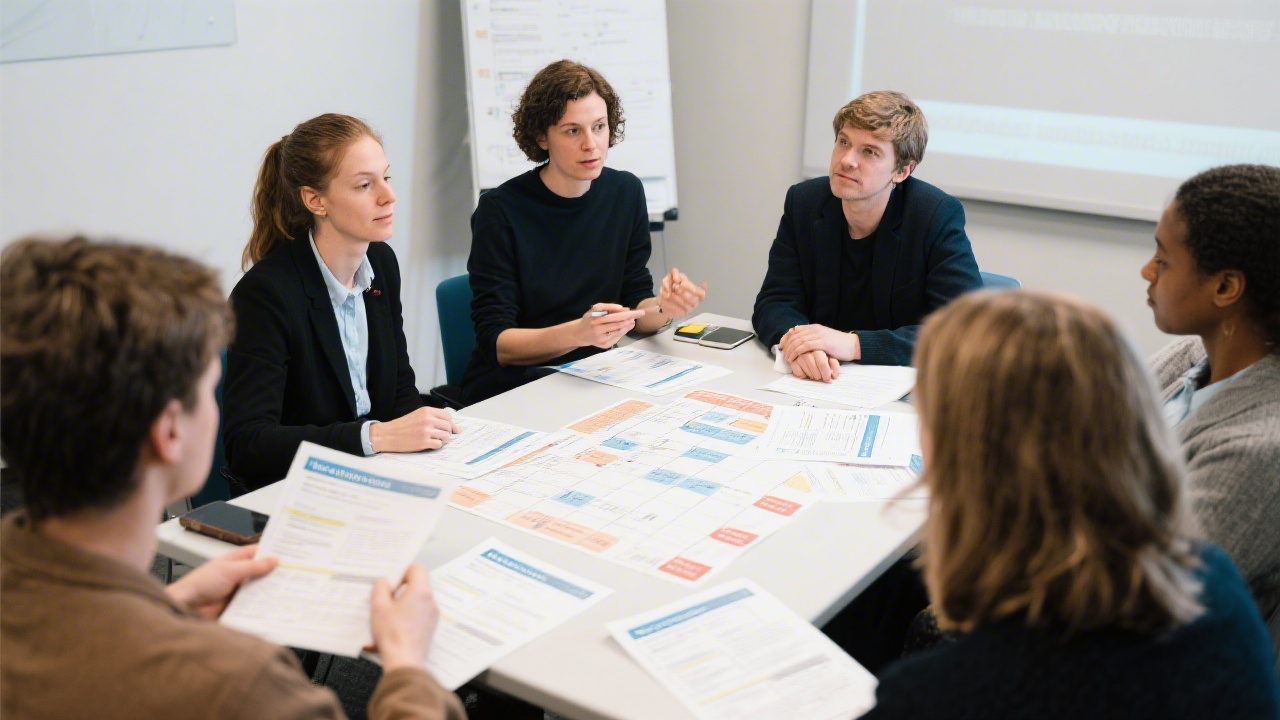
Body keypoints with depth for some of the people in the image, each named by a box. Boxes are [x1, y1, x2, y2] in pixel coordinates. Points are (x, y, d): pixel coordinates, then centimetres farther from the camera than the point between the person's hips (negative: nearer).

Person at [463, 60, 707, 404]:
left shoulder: (626, 193, 2)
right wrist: (579, 332, -33)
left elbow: (635, 307, 5)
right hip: (509, 390, -5)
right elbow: (496, 343, -16)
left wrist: (662, 307, -18)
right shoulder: (500, 210, -13)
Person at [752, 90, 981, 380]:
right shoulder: (804, 202, -1)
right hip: (822, 381, 4)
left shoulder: (939, 216, -12)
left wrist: (854, 344, -28)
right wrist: (798, 344, -26)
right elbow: (775, 301, -3)